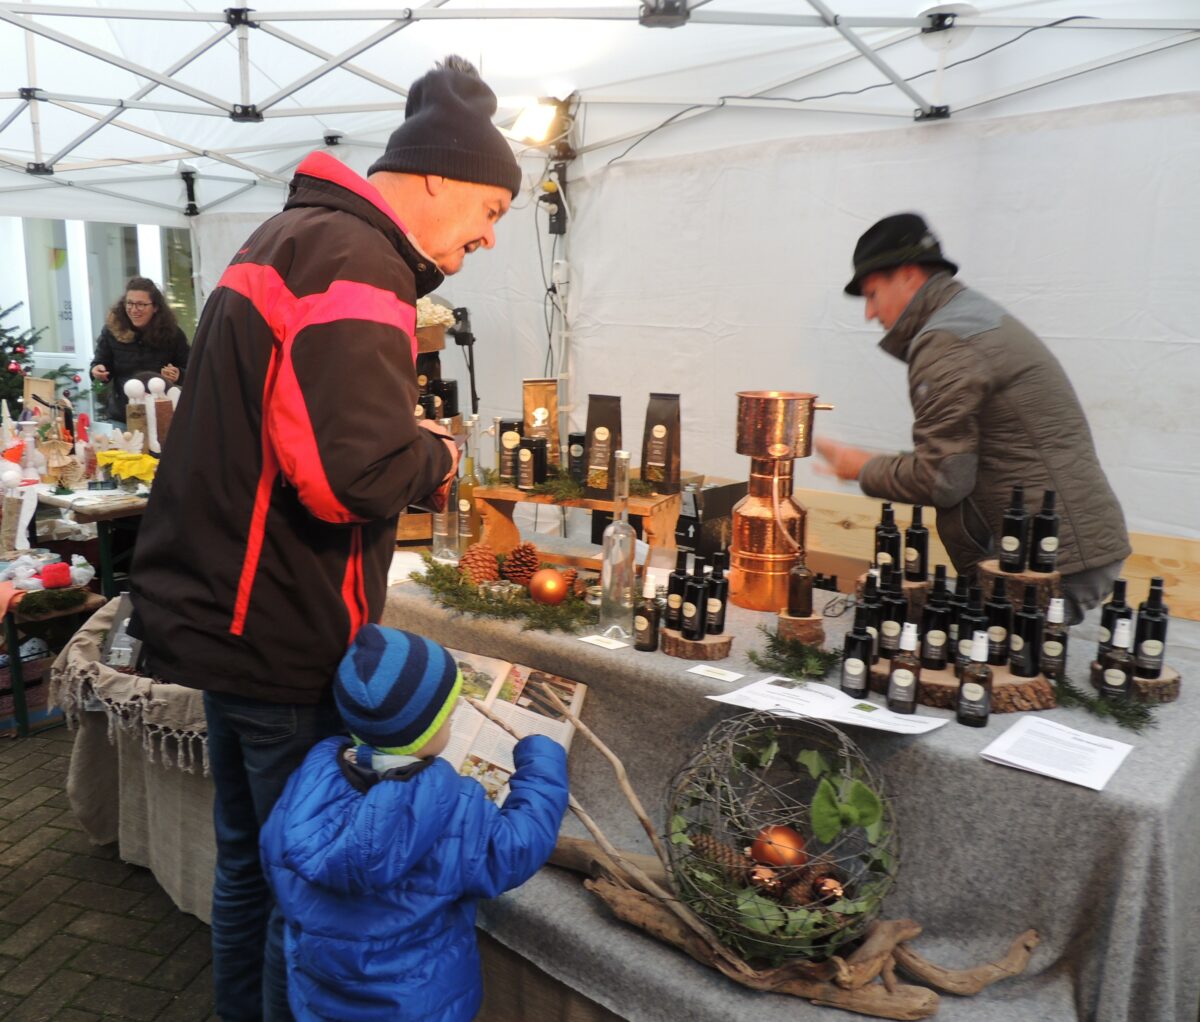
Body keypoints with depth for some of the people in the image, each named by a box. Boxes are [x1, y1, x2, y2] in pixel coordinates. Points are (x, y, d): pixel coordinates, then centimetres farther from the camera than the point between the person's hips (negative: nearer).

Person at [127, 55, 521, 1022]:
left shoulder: (289, 235, 16)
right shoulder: (355, 261, -19)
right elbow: (356, 472, -31)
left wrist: (409, 440, 7)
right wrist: (438, 459, -11)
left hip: (219, 612, 10)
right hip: (288, 642, -10)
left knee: (249, 857, 24)